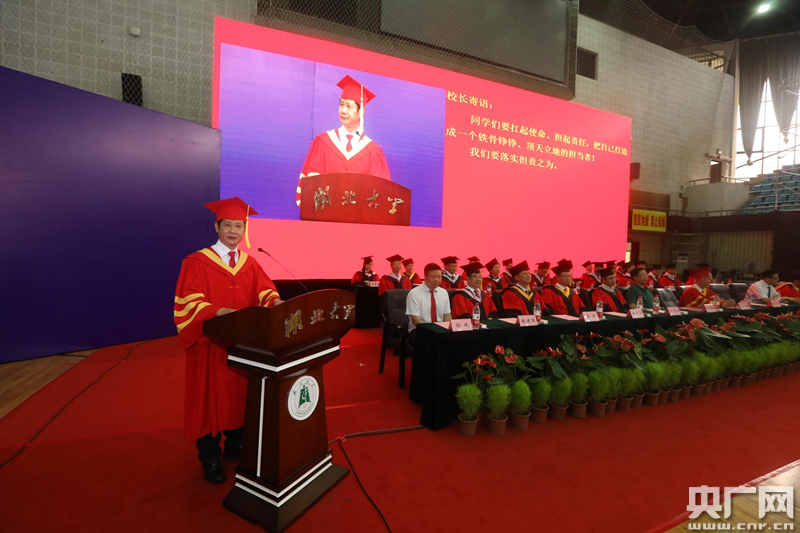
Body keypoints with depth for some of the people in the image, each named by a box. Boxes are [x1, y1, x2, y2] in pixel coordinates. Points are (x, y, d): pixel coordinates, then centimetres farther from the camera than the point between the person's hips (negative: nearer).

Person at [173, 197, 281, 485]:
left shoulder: (250, 264, 7)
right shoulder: (196, 262, -6)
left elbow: (264, 293, 1)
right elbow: (189, 303, -14)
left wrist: (276, 303, -21)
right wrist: (221, 312, -30)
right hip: (210, 343, -4)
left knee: (240, 394, 14)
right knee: (210, 398, 6)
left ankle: (235, 445, 34)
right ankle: (210, 459, 24)